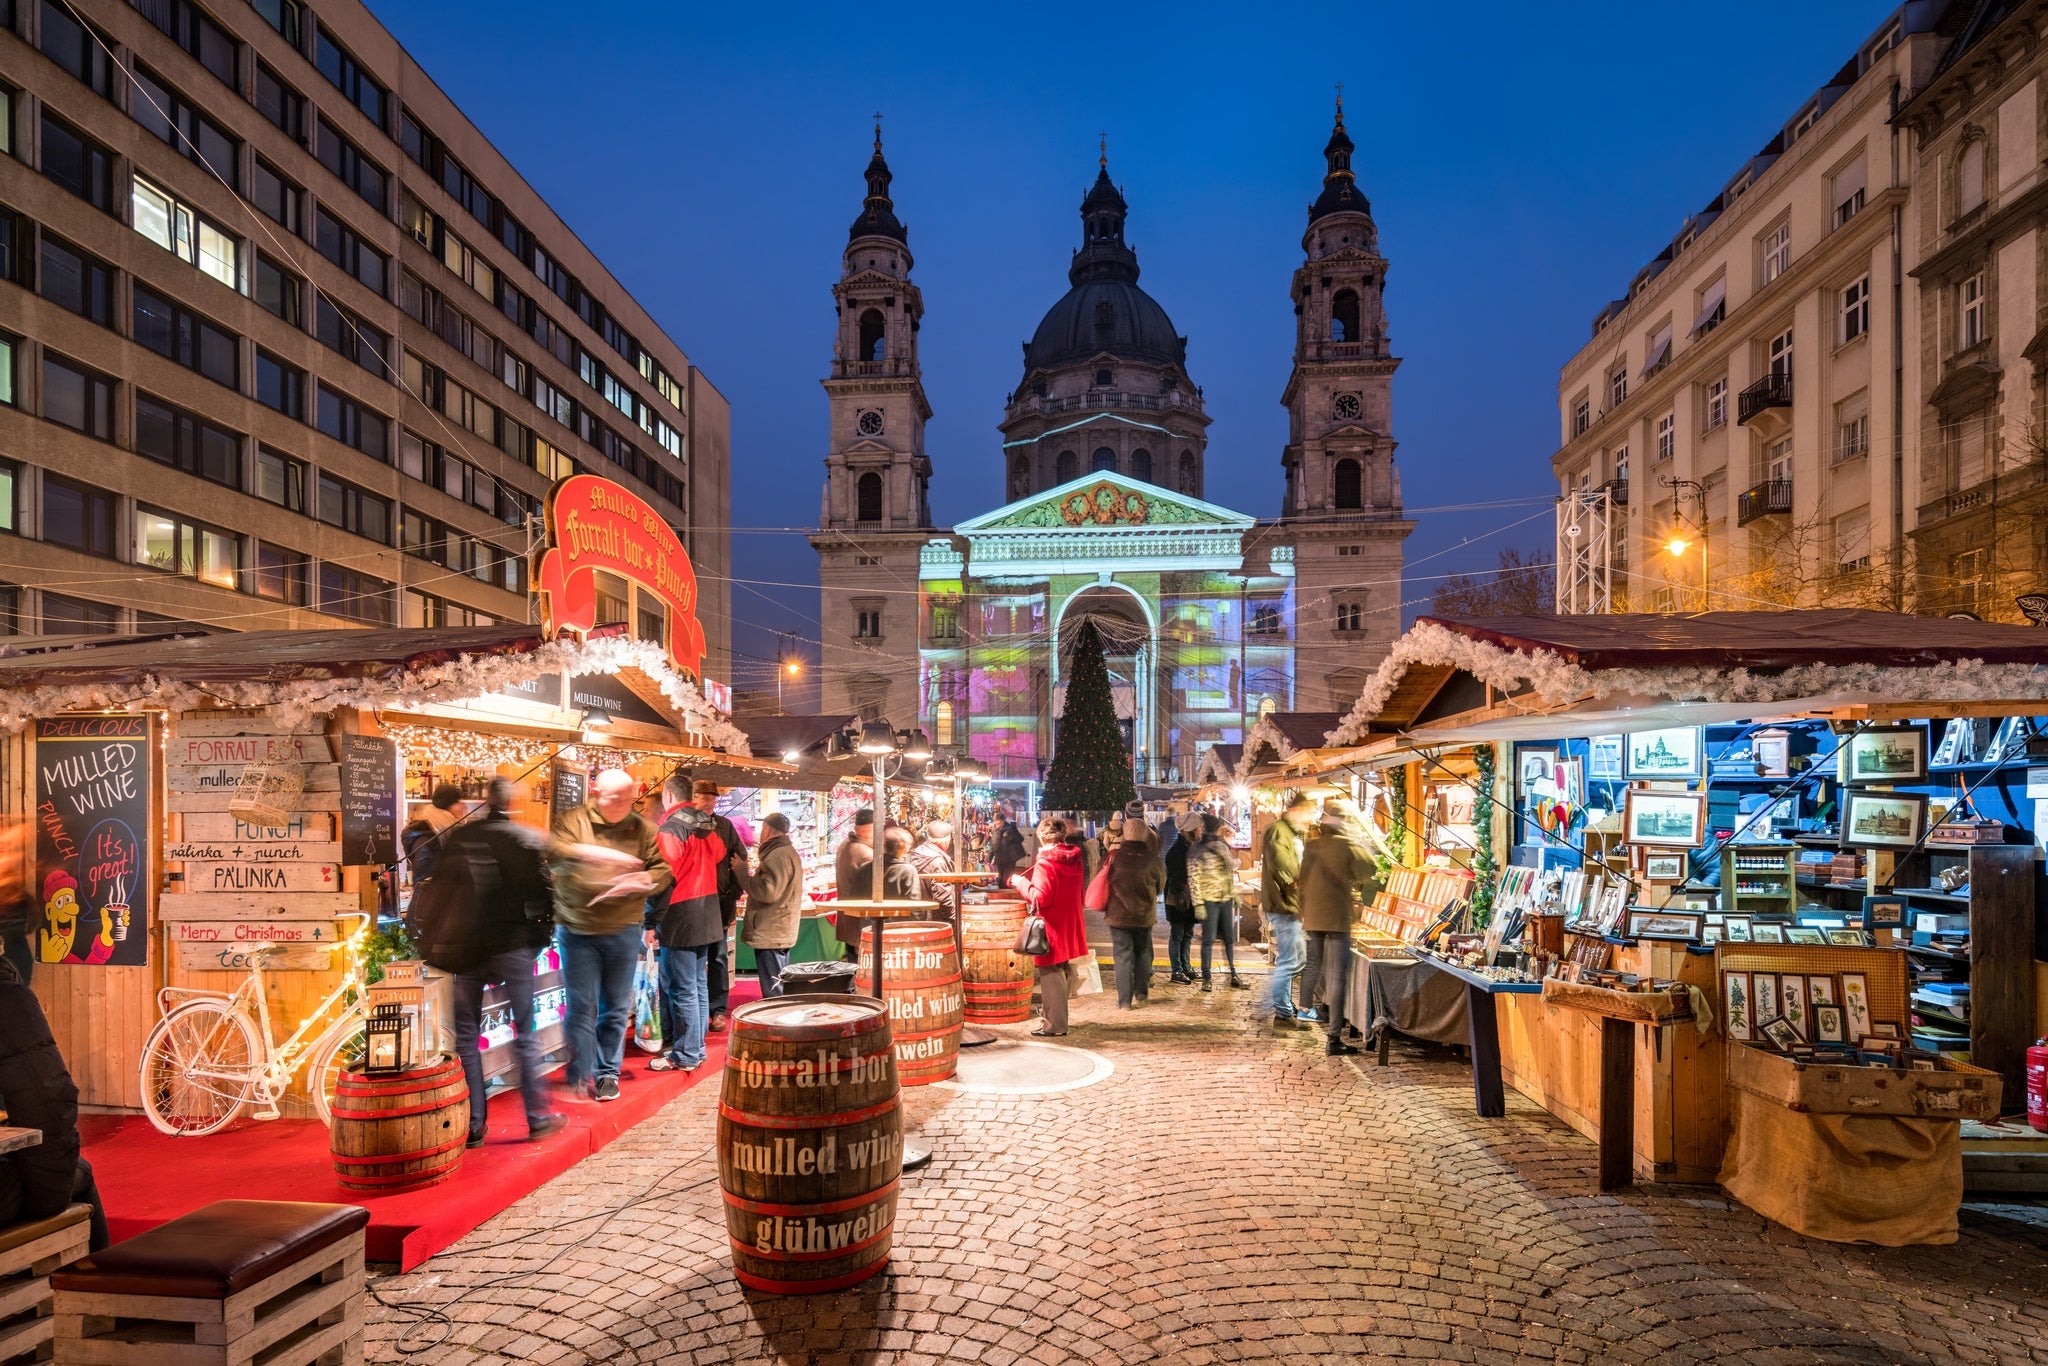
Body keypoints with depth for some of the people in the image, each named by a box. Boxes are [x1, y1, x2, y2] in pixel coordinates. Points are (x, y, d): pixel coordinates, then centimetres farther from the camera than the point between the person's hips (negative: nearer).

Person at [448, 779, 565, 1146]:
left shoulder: (458, 838, -1)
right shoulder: (529, 839, -6)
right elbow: (541, 893, -6)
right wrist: (539, 937, 8)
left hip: (467, 946, 1)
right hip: (513, 946, -1)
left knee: (466, 1036, 10)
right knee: (525, 1034, 8)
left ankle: (473, 1124, 10)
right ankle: (538, 1117, 13)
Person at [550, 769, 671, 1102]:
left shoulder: (643, 829, 4)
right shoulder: (573, 820, -2)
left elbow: (662, 869, 2)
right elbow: (552, 852, -18)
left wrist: (642, 881, -18)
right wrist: (586, 852, -35)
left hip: (624, 931, 2)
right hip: (579, 929, -2)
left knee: (616, 1008, 9)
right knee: (582, 1006, -2)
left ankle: (608, 1074, 21)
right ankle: (580, 1077, 8)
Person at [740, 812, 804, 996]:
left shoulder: (778, 855, -18)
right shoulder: (788, 852, 17)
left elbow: (767, 891, -25)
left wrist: (743, 874, -17)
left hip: (771, 935, -11)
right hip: (782, 932, 11)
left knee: (773, 990, -6)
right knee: (780, 986, 18)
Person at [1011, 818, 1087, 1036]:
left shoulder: (1045, 862, -18)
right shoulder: (1074, 859, 6)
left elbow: (1041, 898, -22)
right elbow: (1080, 893, 15)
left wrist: (1022, 883, -10)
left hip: (1052, 929, -8)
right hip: (1071, 926, 8)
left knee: (1051, 976, -1)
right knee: (1064, 973, 17)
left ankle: (1054, 1025, 3)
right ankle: (1057, 1018, 28)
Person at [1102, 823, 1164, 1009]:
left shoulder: (1115, 857, -12)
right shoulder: (1153, 859, -8)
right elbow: (1161, 884, 7)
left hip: (1118, 915, -1)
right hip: (1144, 915, 2)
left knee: (1123, 956, 4)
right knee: (1143, 953, 19)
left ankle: (1124, 1000, 3)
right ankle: (1141, 993, 26)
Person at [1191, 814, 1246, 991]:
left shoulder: (1222, 847, 12)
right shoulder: (1196, 851, -8)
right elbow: (1194, 878, -11)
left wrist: (1234, 894, 17)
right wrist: (1198, 903, -15)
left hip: (1226, 899, 6)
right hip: (1209, 899, -6)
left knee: (1230, 938, 11)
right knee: (1209, 939, -3)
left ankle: (1233, 974, 21)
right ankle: (1206, 978, 5)